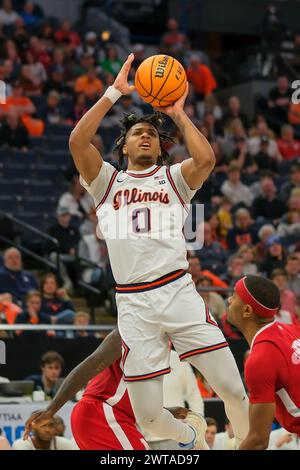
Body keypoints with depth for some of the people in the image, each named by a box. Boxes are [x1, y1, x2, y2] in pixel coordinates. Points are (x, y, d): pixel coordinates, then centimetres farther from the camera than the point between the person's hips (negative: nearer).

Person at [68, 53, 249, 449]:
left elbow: (206, 159, -8)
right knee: (147, 416, 1)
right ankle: (190, 435, 32)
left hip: (178, 292, 0)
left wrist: (179, 114, 5)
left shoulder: (173, 178, 15)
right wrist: (114, 93, 0)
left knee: (233, 390, -9)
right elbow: (77, 141, -2)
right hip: (133, 304, 0)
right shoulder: (107, 182, 15)